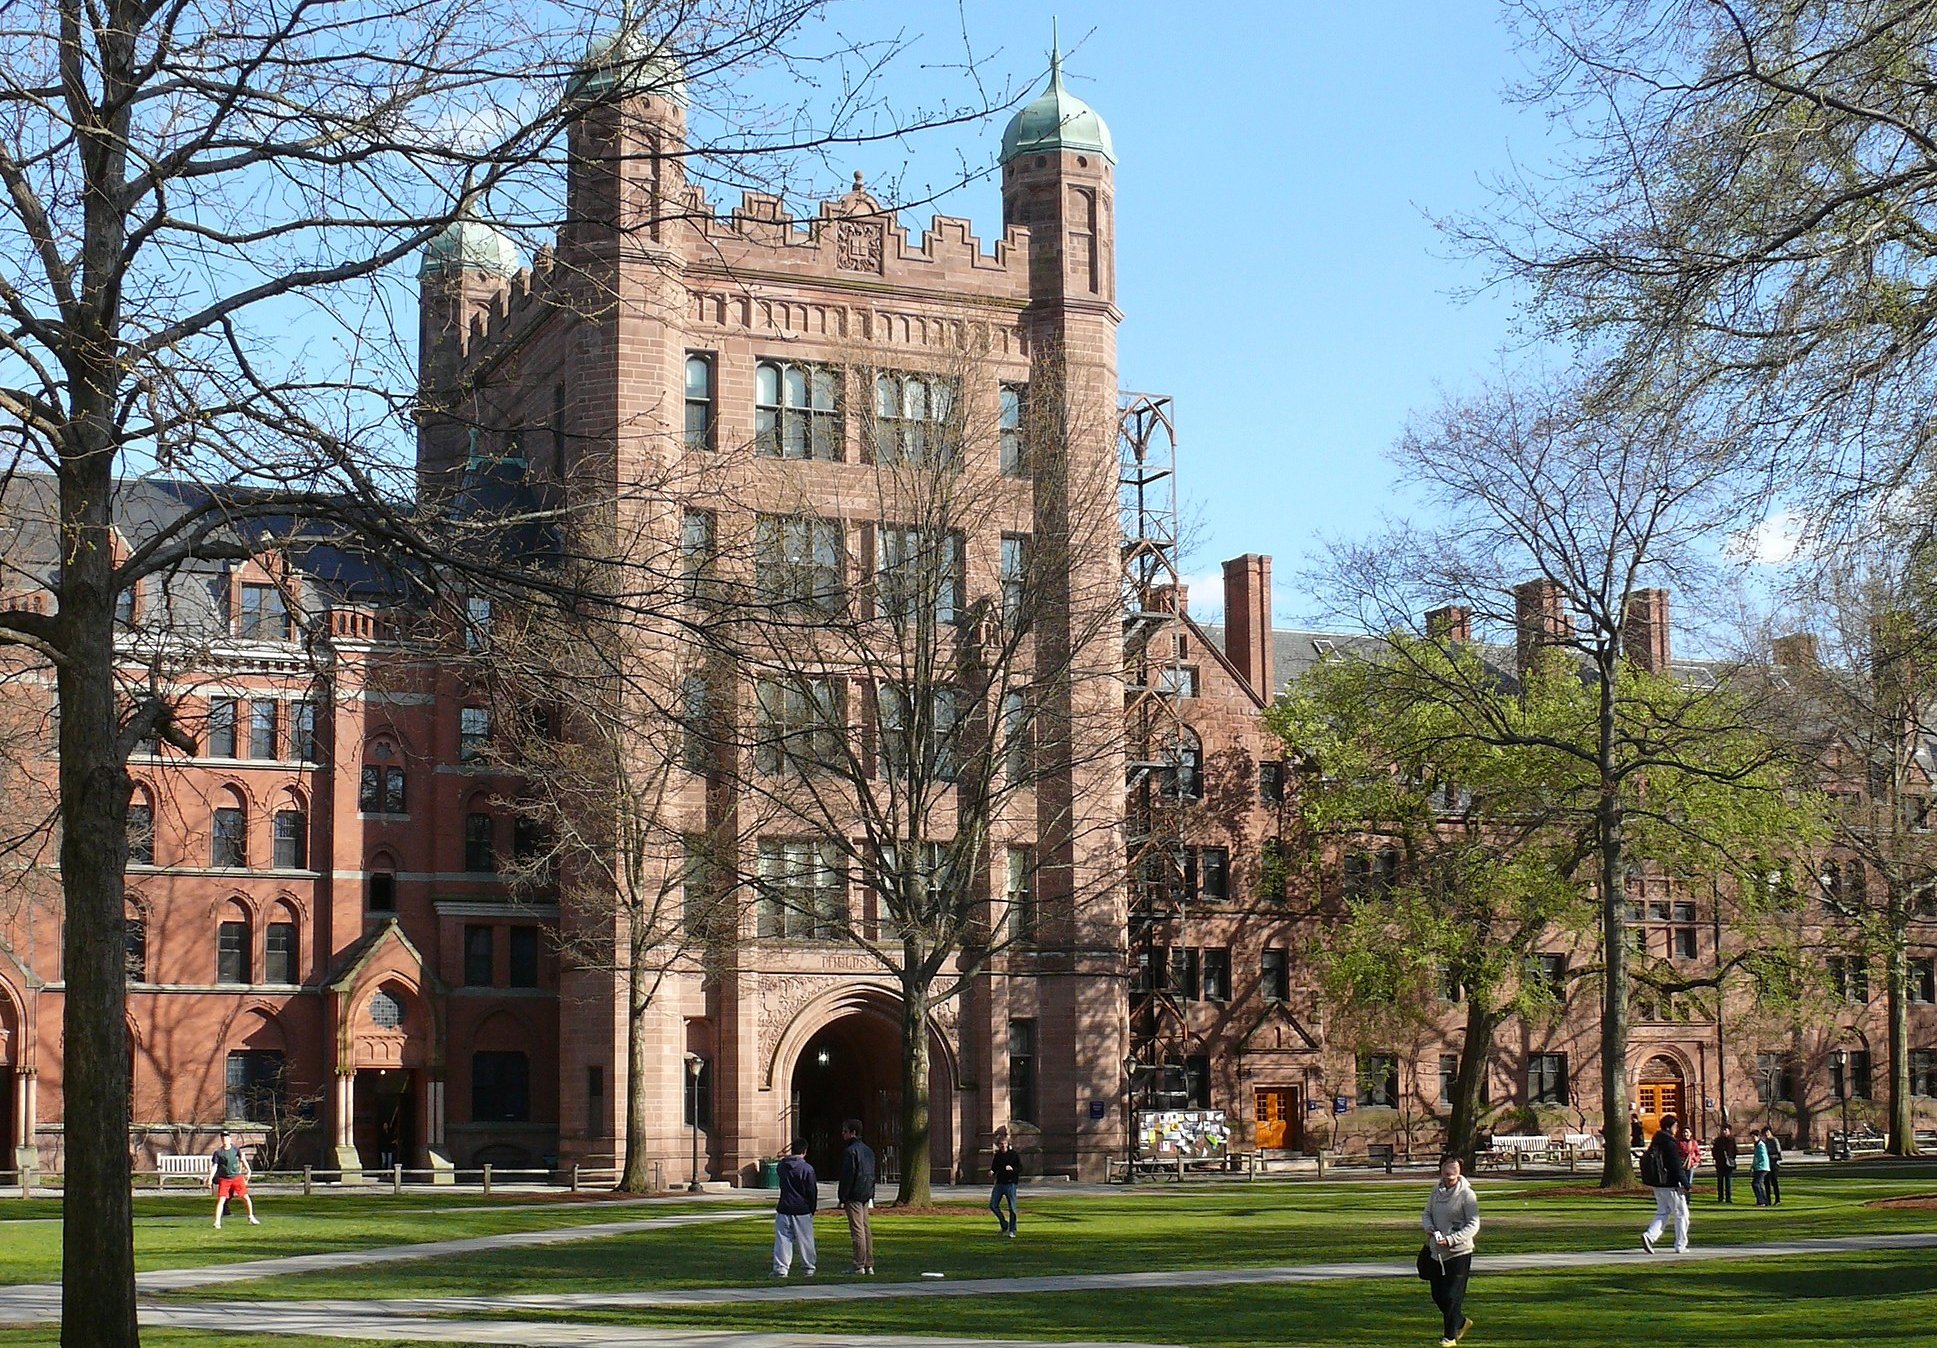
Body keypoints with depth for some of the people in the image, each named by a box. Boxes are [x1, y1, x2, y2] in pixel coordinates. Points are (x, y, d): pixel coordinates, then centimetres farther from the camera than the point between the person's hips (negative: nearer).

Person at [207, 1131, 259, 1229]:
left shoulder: (236, 1149, 2)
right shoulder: (218, 1152, -4)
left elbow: (243, 1160, 13)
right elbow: (214, 1166, -6)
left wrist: (248, 1170, 9)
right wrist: (210, 1179, -15)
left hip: (237, 1177, 2)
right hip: (224, 1179, -2)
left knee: (246, 1197, 2)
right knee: (221, 1200, -10)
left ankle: (251, 1218, 19)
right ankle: (217, 1222, -5)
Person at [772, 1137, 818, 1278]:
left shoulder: (782, 1165, 3)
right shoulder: (807, 1169, -10)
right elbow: (812, 1191, -6)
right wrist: (812, 1209, 5)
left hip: (784, 1209, 3)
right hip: (802, 1210, -3)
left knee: (782, 1239, 3)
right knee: (805, 1240, 7)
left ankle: (781, 1268, -4)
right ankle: (809, 1268, 14)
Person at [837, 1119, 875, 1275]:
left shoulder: (850, 1151, -12)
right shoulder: (868, 1150, 16)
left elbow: (847, 1176, -16)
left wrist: (842, 1198, -12)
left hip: (853, 1196, -9)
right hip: (866, 1195, 9)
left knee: (857, 1229, -7)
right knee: (866, 1228, 11)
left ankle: (859, 1265, -7)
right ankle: (869, 1264, 12)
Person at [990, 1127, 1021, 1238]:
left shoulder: (1013, 1154, -4)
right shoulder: (998, 1155, 10)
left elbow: (1020, 1168, -6)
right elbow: (994, 1167, 20)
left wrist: (1012, 1169, -24)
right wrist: (992, 1172, -2)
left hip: (1010, 1183, -5)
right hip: (1000, 1183, 5)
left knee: (1012, 1208, -2)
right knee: (993, 1205, 1)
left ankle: (1012, 1230, 6)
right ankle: (1004, 1225, 18)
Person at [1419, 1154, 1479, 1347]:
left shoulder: (1467, 1194, -12)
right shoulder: (1436, 1190, 5)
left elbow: (1473, 1225, -14)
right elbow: (1427, 1214, 16)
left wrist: (1451, 1239, -24)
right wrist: (1429, 1228, -7)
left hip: (1458, 1252, -6)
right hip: (1436, 1251, 6)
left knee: (1452, 1296, -2)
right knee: (1438, 1295, 14)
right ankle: (1461, 1322, 37)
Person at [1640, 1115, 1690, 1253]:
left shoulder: (1655, 1144, 9)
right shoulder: (1670, 1144, -17)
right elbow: (1677, 1168, -19)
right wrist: (1686, 1184, -14)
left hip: (1657, 1185, 8)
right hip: (1671, 1185, -8)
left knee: (1662, 1213, 14)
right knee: (1681, 1214, 6)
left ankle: (1650, 1236, -7)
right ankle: (1681, 1245, 10)